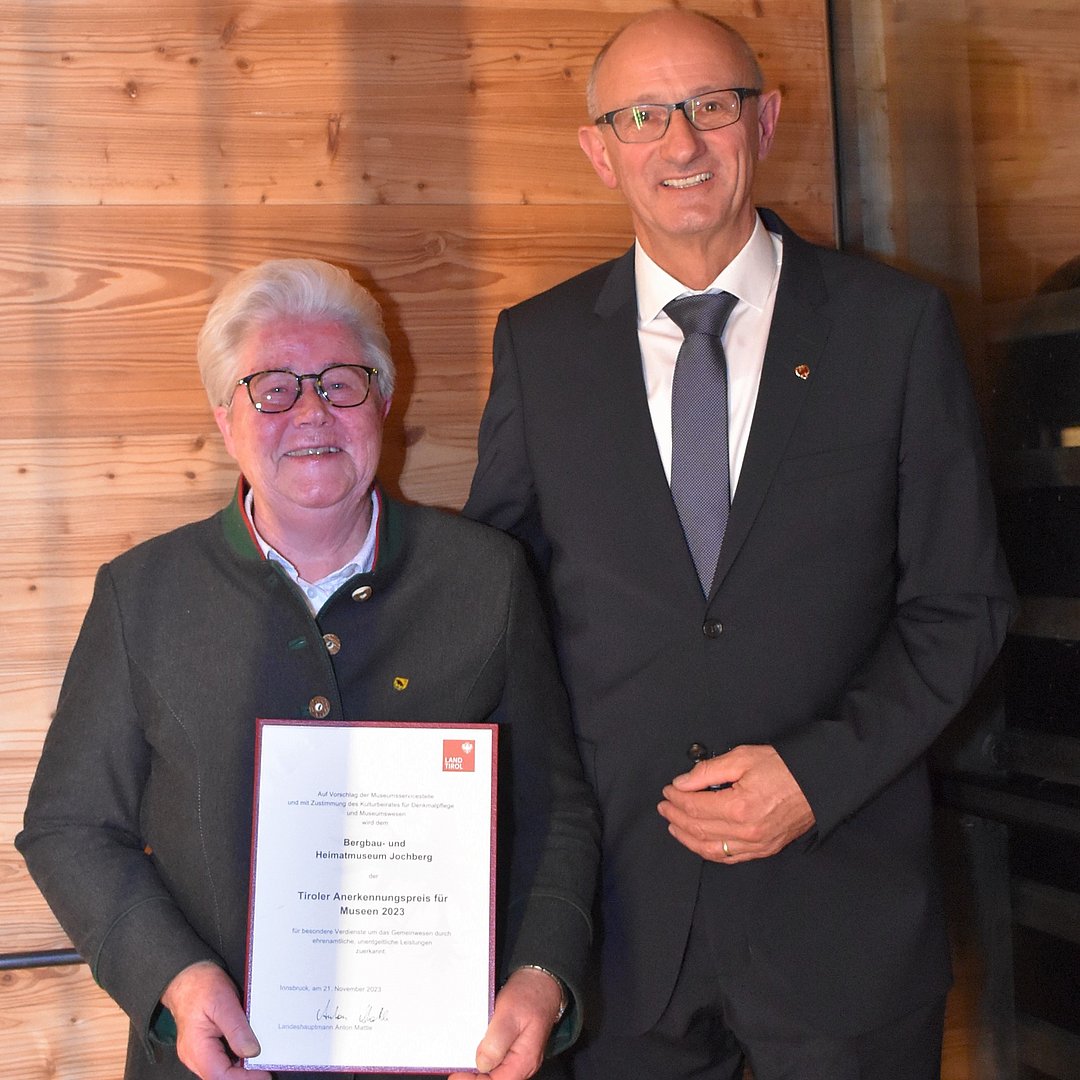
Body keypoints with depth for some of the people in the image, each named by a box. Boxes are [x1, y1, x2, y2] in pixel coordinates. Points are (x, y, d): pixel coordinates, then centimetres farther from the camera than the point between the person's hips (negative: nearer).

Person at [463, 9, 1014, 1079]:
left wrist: (820, 771, -11)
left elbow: (961, 602, 0)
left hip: (841, 900, -1)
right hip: (617, 901, 1)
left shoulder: (896, 324, -2)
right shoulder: (537, 344, 2)